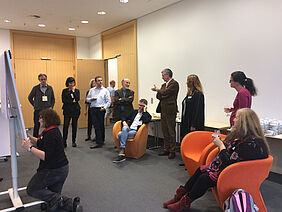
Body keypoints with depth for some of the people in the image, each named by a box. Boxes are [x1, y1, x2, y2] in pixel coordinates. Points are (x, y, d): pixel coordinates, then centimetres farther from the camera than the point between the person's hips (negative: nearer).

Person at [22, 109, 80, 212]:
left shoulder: (51, 134, -21)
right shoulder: (52, 130, 11)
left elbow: (45, 156, -25)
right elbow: (38, 143, 20)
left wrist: (29, 148, -27)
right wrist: (28, 136, 7)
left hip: (53, 171, -10)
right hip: (62, 168, 10)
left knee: (31, 189, 8)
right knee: (54, 193, 17)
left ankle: (57, 199, -6)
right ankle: (71, 204, -2)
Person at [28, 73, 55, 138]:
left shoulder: (50, 88, 6)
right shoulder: (35, 88, 0)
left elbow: (53, 99, 14)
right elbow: (30, 97, 10)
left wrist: (51, 106, 3)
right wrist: (35, 105, 4)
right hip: (38, 111, -1)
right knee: (36, 126, 6)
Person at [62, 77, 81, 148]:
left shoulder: (77, 90, 9)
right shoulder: (65, 91, 7)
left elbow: (77, 99, -6)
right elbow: (63, 100, -3)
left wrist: (73, 91, -7)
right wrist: (72, 101, -6)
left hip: (75, 110, 1)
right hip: (67, 110, -1)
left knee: (74, 125, 4)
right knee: (65, 125, -9)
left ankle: (74, 141, 13)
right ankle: (64, 141, -2)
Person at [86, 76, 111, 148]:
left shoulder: (105, 90, 6)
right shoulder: (91, 90, 15)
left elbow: (108, 101, 2)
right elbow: (87, 98, 20)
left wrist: (104, 107, -12)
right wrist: (90, 99, -2)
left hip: (101, 110, -2)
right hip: (93, 109, 2)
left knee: (101, 126, 4)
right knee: (96, 126, -2)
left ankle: (101, 141, 11)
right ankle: (99, 142, 0)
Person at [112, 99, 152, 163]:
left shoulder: (147, 115, 9)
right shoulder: (134, 112, 26)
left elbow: (146, 121, -15)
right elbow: (125, 119, 25)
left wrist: (144, 111, -5)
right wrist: (124, 122, 2)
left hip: (136, 132, -5)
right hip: (128, 130, 5)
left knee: (120, 134, -31)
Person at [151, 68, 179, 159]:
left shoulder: (174, 84, -9)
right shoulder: (164, 85, 18)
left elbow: (164, 93, -18)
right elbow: (159, 96, 12)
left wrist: (157, 90, -1)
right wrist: (159, 92, -9)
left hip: (170, 111, -8)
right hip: (163, 111, 8)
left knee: (171, 132, -1)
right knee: (165, 132, 13)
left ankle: (172, 151, 7)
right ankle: (166, 149, 23)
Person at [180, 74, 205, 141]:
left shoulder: (198, 94, -14)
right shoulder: (189, 93, 14)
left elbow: (197, 111, -19)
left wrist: (193, 126, -20)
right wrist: (182, 122, 17)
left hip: (192, 124, -9)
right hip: (185, 122, 9)